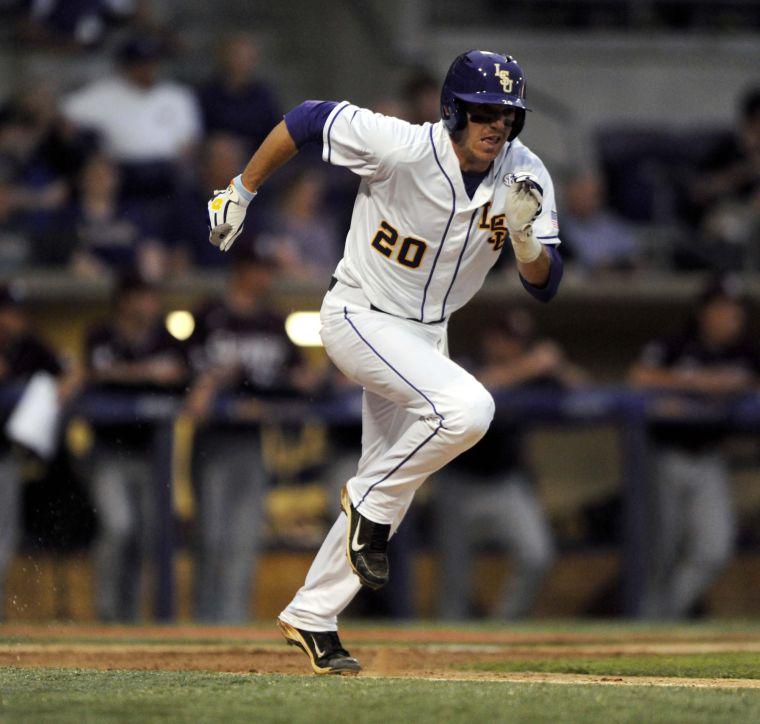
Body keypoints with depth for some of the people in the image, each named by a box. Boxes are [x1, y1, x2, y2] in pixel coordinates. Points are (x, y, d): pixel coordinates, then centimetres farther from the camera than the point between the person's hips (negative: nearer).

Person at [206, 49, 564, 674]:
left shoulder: (526, 176, -11)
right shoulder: (402, 148, -26)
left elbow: (545, 285, -10)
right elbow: (307, 119, -14)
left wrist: (526, 240, -32)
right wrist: (241, 194, -7)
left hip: (426, 333, 7)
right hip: (360, 319, -7)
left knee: (392, 486, 12)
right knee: (466, 407, -30)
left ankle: (311, 617, 27)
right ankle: (371, 505, -7)